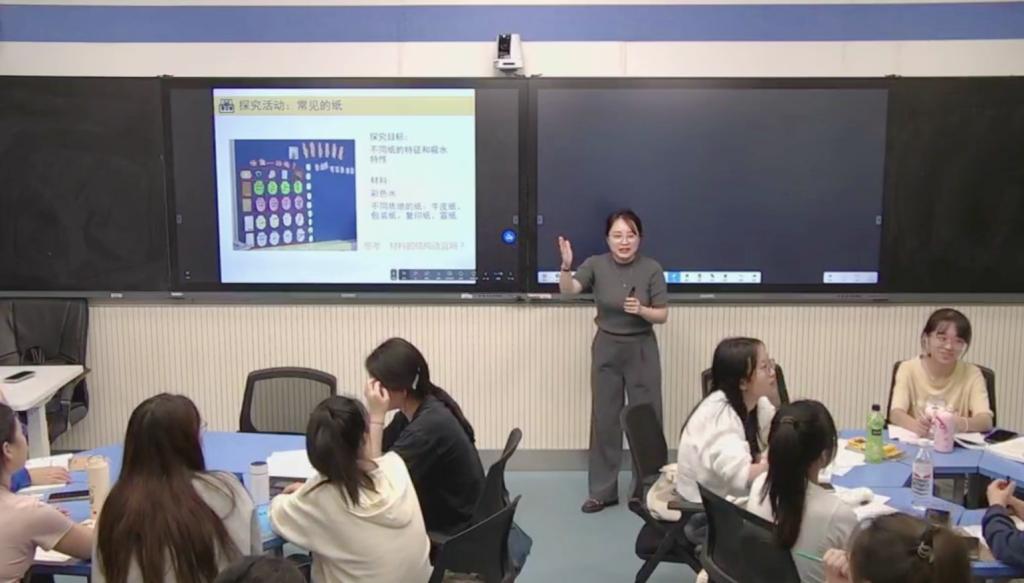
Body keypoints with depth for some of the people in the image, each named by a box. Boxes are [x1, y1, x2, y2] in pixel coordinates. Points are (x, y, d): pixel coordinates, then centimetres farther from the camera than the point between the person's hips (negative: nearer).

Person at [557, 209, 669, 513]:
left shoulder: (652, 269, -8)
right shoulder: (596, 264, -5)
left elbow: (662, 315, -5)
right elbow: (568, 289, -20)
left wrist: (641, 310, -25)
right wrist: (566, 266, -40)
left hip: (642, 350, -1)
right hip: (606, 349, 1)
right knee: (604, 419, 8)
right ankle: (602, 490, 19)